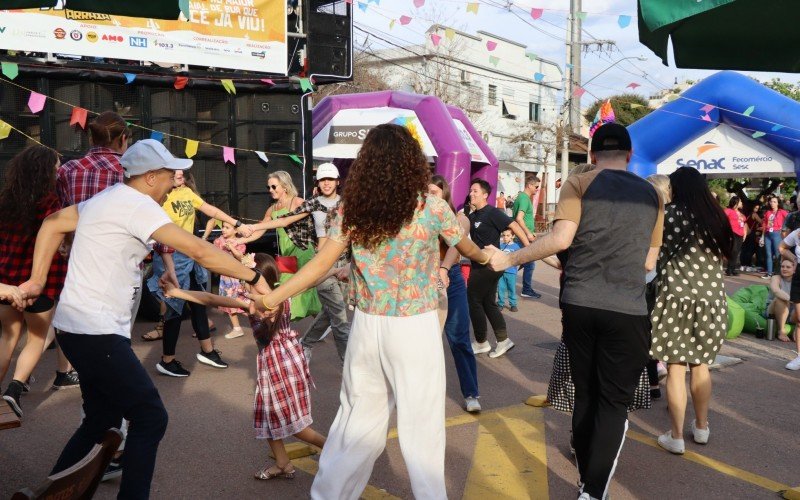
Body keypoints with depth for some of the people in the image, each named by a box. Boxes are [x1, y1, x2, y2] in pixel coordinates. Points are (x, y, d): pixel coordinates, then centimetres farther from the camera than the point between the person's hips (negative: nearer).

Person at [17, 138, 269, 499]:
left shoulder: (107, 198, 13)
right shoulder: (138, 205, -15)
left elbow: (53, 224, 19)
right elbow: (200, 251, -19)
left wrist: (37, 280, 16)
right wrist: (254, 278, -13)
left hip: (78, 329, 10)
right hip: (97, 333, -10)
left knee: (102, 418, 18)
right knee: (150, 418, -5)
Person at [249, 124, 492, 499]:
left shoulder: (351, 208, -2)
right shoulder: (432, 207, -7)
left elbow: (320, 264, -5)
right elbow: (470, 250, 10)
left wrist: (272, 298, 3)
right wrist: (488, 257, 32)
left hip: (368, 326, 3)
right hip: (416, 329, -3)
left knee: (360, 416, 18)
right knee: (420, 423, 8)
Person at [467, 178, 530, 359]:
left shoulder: (492, 213, -13)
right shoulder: (472, 216, 12)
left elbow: (514, 225, -19)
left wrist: (529, 248, -23)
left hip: (488, 266, -9)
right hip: (480, 266, 9)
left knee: (474, 302, 1)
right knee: (488, 303, 11)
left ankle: (481, 343, 13)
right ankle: (503, 340, 16)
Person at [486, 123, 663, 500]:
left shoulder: (579, 184, 1)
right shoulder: (652, 194, 10)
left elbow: (561, 239, -14)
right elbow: (649, 262, 12)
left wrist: (510, 259, -6)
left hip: (579, 305, 1)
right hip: (627, 311, 0)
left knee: (585, 396, 15)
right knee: (614, 402, 6)